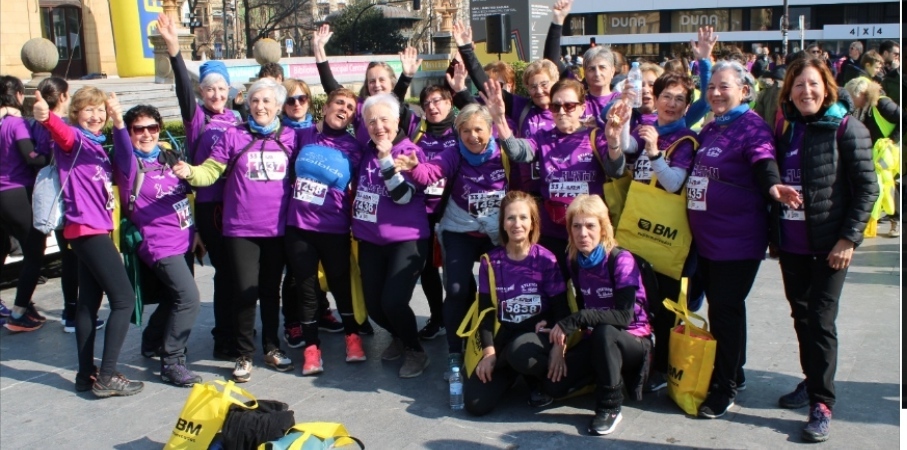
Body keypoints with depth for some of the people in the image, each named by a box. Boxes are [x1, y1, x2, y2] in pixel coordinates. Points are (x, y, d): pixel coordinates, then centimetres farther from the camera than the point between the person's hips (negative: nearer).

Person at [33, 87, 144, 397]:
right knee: (124, 299, -9)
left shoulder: (98, 144, 15)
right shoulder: (74, 139, -10)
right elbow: (63, 134, -33)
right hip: (87, 229, -9)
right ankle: (107, 377, -8)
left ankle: (86, 375, 19)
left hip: (95, 229, 9)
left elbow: (125, 166, 7)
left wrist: (119, 124, 3)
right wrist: (46, 118, -56)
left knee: (89, 301, 12)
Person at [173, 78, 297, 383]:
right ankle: (244, 354, 12)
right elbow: (210, 171, -7)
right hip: (241, 229, -2)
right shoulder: (233, 136, -3)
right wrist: (190, 172, -26)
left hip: (277, 228, 2)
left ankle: (272, 347, 28)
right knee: (245, 291, -3)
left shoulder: (289, 137, 3)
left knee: (271, 289, 13)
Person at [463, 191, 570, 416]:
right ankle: (511, 371, 13)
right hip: (504, 334, 3)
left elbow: (561, 308, -4)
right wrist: (489, 351, -9)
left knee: (520, 352, -41)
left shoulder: (545, 259, -5)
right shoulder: (491, 261, 2)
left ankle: (545, 379, -5)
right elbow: (486, 310, 3)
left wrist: (558, 346, -20)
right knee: (475, 403, -16)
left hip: (538, 332, -2)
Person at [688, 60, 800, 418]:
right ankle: (732, 374, 31)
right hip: (706, 236, 8)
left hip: (737, 238, -8)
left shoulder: (752, 126, -11)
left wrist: (773, 187, -47)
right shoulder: (709, 129, 13)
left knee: (726, 310, -4)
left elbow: (764, 164, -27)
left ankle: (725, 389, 7)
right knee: (718, 306, 16)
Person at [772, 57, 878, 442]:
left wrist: (849, 238, -15)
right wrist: (773, 231, 10)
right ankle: (812, 380, 32)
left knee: (821, 320, -3)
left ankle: (822, 403, 5)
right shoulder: (785, 130, 9)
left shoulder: (846, 129, -8)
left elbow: (867, 187, -10)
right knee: (801, 316, 15)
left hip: (828, 245, -5)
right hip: (790, 244, 6)